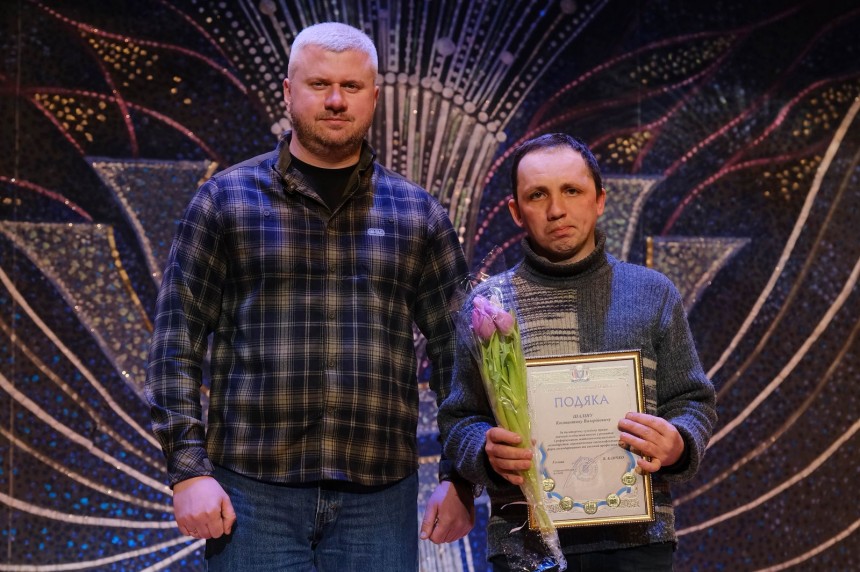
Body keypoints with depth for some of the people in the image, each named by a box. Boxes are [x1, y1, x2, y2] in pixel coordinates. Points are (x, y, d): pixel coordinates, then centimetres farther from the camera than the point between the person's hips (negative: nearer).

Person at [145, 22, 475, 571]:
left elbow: (458, 353, 11)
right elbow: (176, 346, 3)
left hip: (379, 498, 2)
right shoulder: (226, 200, 5)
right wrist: (189, 469, -6)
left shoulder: (418, 214, 10)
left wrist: (461, 480, 4)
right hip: (254, 491, -1)